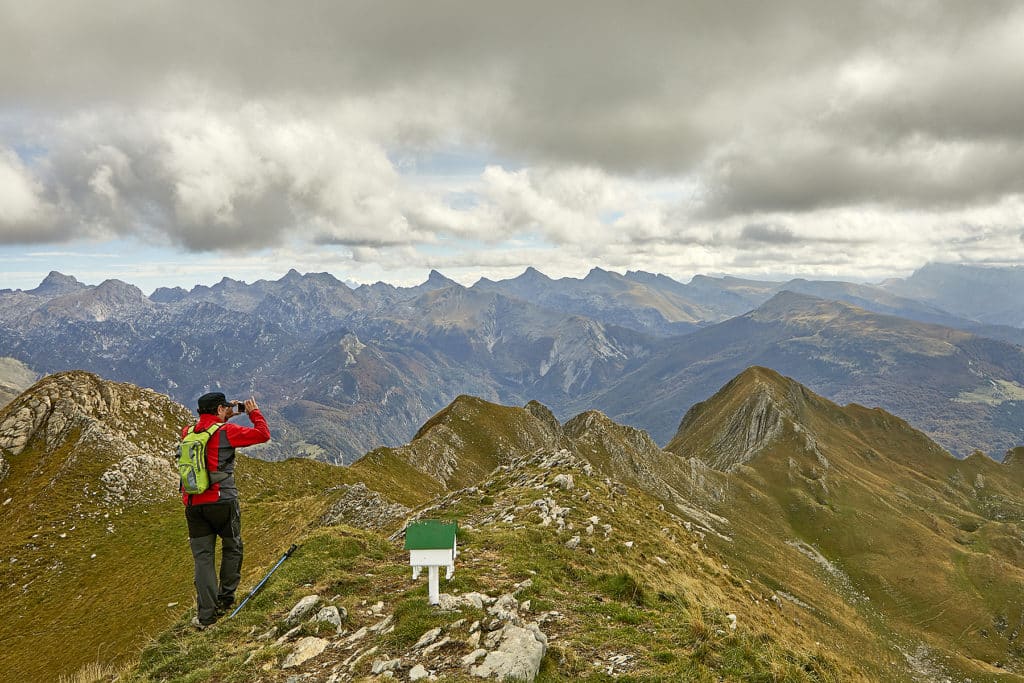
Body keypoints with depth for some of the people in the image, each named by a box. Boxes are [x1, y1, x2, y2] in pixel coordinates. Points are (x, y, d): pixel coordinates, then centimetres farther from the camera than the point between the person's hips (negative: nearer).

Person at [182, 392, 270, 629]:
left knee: (202, 556, 7)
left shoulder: (188, 433, 8)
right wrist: (254, 412, 11)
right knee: (232, 548, 17)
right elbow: (263, 434, -3)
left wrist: (226, 418, 29)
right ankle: (225, 599, 22)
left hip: (193, 503, 5)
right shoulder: (226, 431, -8)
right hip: (222, 501, -4)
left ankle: (206, 614, 6)